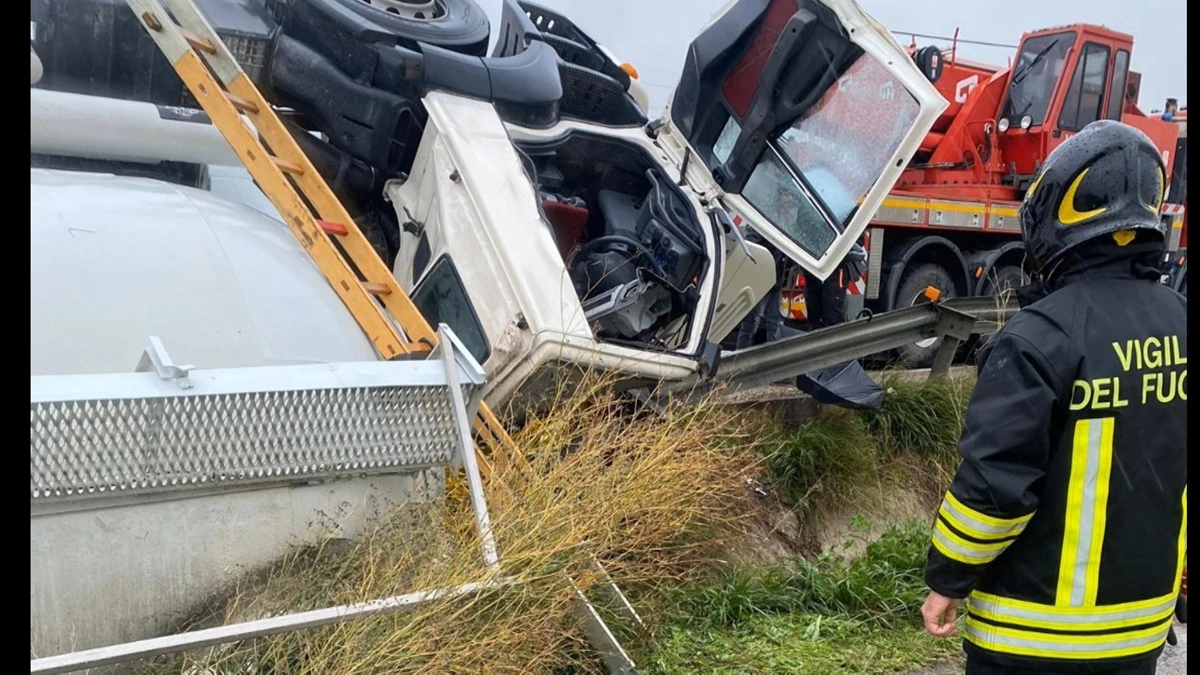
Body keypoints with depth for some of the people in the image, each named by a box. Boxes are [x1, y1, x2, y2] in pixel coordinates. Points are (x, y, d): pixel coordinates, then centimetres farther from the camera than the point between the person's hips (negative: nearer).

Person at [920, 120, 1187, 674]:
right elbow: (1168, 470, 10)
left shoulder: (1042, 335, -22)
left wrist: (947, 581, -9)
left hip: (1038, 630, -6)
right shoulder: (1177, 323, 0)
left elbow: (995, 480, -23)